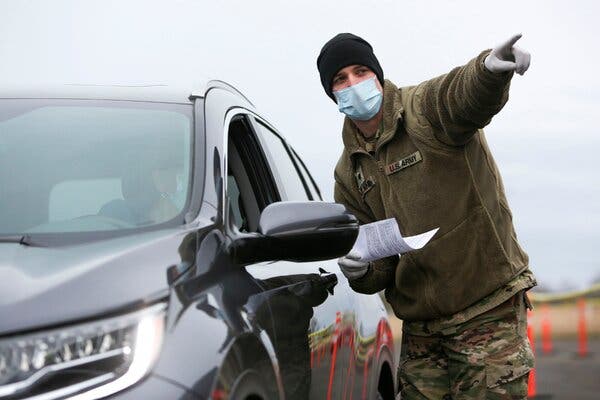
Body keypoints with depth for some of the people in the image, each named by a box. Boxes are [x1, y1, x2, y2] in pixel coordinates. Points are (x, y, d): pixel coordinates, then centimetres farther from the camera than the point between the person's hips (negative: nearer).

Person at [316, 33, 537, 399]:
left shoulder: (425, 109, -7)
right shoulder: (349, 173, 11)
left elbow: (466, 95, -33)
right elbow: (376, 272, 11)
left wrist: (490, 70, -57)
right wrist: (360, 271, -13)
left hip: (490, 311, -6)